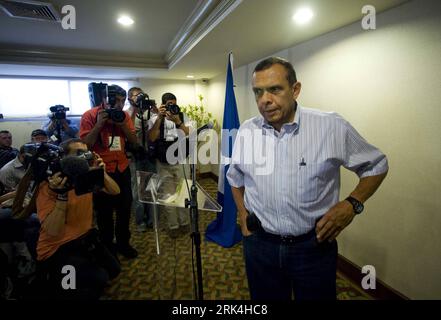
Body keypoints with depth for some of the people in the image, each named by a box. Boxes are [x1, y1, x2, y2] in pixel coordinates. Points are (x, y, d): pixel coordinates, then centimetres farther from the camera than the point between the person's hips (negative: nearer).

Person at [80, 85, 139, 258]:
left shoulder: (124, 115, 3)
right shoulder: (90, 115, -8)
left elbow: (134, 141, 1)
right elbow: (85, 144, -12)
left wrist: (122, 124, -13)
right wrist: (99, 124, -21)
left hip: (122, 169, 4)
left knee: (125, 208, 11)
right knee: (104, 212, 10)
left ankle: (123, 243, 31)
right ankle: (107, 246, 30)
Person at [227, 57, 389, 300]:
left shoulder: (332, 127, -13)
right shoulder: (246, 131, -3)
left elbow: (376, 165, 2)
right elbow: (234, 177, 13)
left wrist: (352, 204, -11)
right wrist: (242, 213, 6)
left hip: (314, 245, -2)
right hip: (260, 243, 3)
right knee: (264, 296, 21)